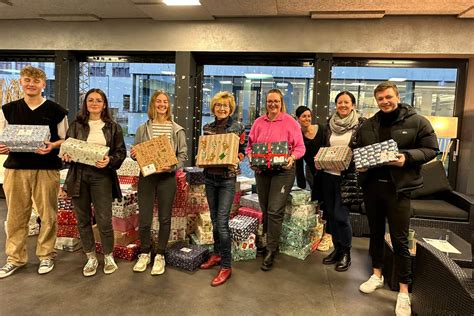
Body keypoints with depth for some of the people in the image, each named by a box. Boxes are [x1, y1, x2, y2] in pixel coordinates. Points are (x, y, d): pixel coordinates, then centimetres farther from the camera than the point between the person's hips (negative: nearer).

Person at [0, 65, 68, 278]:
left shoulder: (56, 110, 2)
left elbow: (66, 140, 4)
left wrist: (53, 146, -17)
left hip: (47, 169, -2)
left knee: (48, 215, 4)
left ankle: (46, 255, 20)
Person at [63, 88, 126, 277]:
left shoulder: (113, 127, 6)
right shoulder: (76, 125, 9)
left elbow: (121, 152, 3)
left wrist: (109, 160, -15)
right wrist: (66, 156, -10)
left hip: (102, 176, -2)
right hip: (78, 176, 2)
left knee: (104, 220, -3)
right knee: (83, 219, 8)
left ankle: (109, 256, 18)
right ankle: (91, 258, 24)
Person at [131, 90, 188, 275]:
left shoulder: (177, 130, 3)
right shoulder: (143, 128, 7)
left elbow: (183, 155, 1)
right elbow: (135, 154, 12)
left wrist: (173, 166, -17)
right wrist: (134, 154, -11)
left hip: (167, 177, -1)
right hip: (146, 176, 1)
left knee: (165, 218, 7)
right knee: (144, 219, 3)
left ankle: (160, 255, 23)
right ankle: (144, 253, 25)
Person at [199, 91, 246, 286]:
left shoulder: (238, 127, -4)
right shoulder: (207, 128, 9)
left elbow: (242, 152, -1)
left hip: (228, 178, -5)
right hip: (210, 177, 5)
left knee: (222, 221, -9)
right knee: (214, 219, 14)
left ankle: (226, 266, 1)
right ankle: (217, 254, 30)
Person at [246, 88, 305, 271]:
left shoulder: (290, 122, -2)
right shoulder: (259, 122, 9)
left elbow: (300, 147, -2)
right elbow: (250, 145, 11)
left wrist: (291, 158, -21)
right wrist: (251, 158, -7)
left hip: (283, 170, -4)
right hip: (261, 171, 5)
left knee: (275, 211, -9)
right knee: (265, 210, 13)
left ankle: (271, 251, 2)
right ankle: (267, 241, 31)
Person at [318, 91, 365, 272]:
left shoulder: (360, 123, -4)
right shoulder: (330, 123, 9)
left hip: (346, 175, -5)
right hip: (327, 174, 5)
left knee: (340, 215, -4)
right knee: (330, 213, 11)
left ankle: (346, 253, 16)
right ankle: (337, 248, 28)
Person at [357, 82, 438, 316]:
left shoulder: (417, 122, -3)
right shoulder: (367, 125, 9)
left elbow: (431, 149, -3)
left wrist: (407, 157, -19)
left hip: (398, 187, -4)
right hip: (371, 185, 5)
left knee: (400, 239, -1)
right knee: (376, 232, 16)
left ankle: (404, 290, 13)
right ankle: (377, 274, 33)